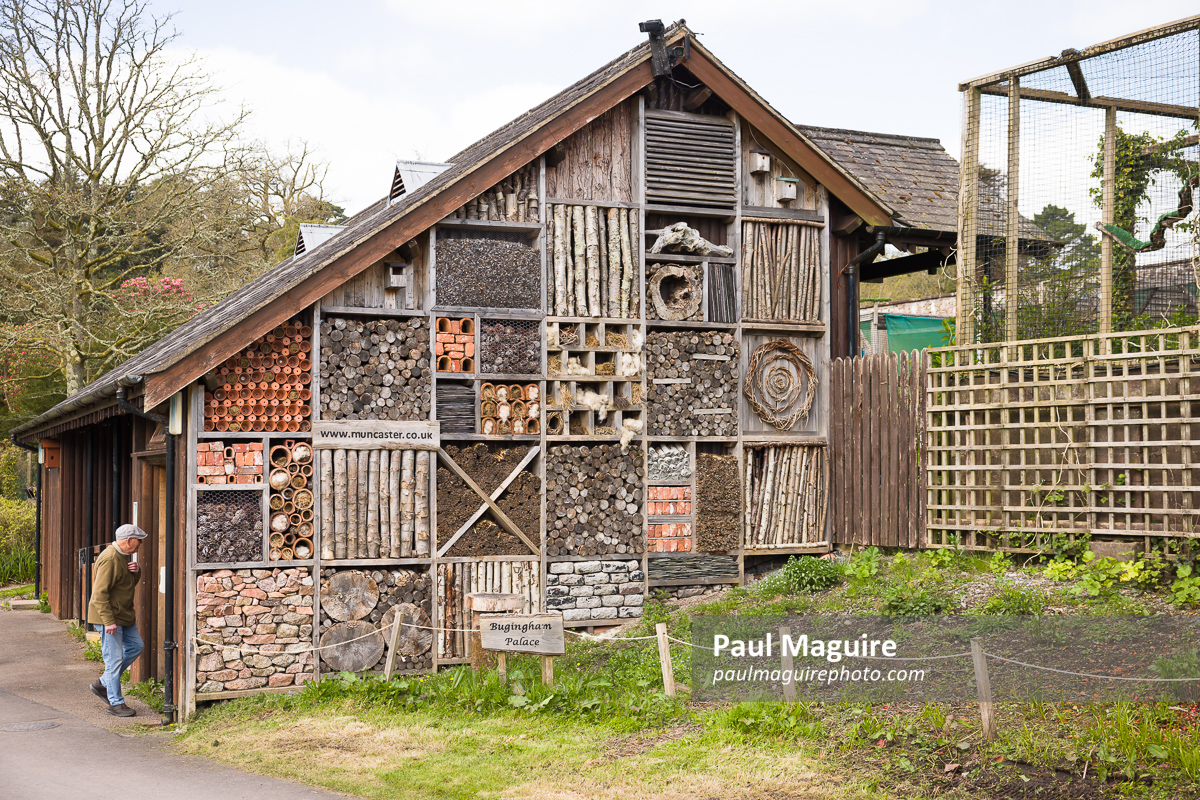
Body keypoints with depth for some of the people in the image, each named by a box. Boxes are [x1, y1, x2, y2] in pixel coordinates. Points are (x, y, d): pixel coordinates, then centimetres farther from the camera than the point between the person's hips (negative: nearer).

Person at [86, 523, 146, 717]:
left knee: (136, 647, 16)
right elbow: (100, 593, -24)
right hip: (109, 617, -10)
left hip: (124, 616, 10)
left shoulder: (125, 556, 11)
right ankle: (116, 703, 3)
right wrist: (108, 621, -26)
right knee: (114, 659, -4)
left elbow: (131, 584, 21)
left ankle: (103, 684, 24)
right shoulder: (110, 559, -21)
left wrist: (136, 572, -2)